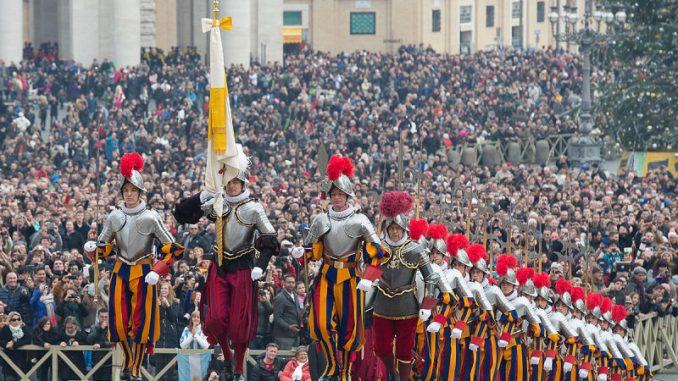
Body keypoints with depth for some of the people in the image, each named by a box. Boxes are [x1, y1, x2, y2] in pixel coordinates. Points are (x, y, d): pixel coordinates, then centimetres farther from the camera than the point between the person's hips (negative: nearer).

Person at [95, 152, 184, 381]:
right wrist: (92, 251, -9)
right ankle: (128, 360, 25)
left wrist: (158, 271, -16)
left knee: (141, 320, -2)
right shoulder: (115, 217, 1)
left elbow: (171, 247, -8)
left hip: (143, 272, -3)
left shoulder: (150, 218, -9)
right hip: (121, 271, 3)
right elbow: (103, 246, 11)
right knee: (119, 320, 1)